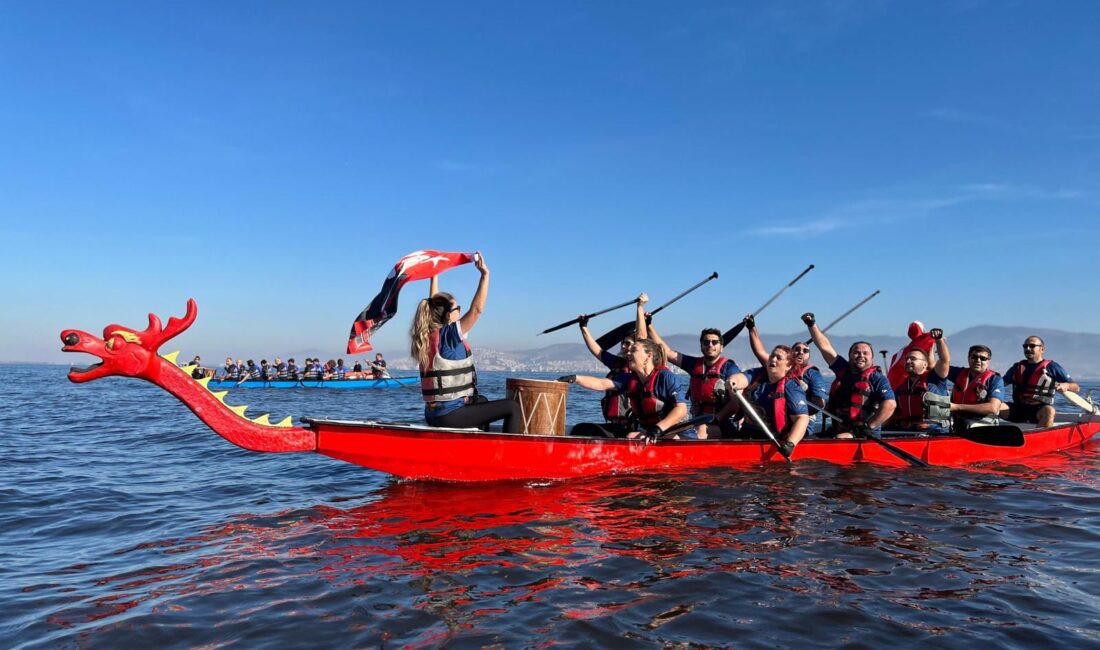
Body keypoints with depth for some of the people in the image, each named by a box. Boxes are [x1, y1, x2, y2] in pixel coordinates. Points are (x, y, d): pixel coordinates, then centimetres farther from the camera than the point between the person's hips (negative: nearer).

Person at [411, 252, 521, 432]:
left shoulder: (428, 335, 8)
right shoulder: (448, 336, -15)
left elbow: (433, 305, 23)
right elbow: (477, 309, -22)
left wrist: (434, 275, 30)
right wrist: (485, 274, -19)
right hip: (449, 415, -9)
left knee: (481, 401, 37)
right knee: (513, 408, -11)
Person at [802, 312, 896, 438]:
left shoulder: (877, 378, -2)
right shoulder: (843, 369, 14)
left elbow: (890, 404, -15)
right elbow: (825, 347, 14)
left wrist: (868, 426, -18)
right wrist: (812, 325, 9)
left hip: (864, 434, -7)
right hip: (837, 430, 7)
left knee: (839, 439, -33)